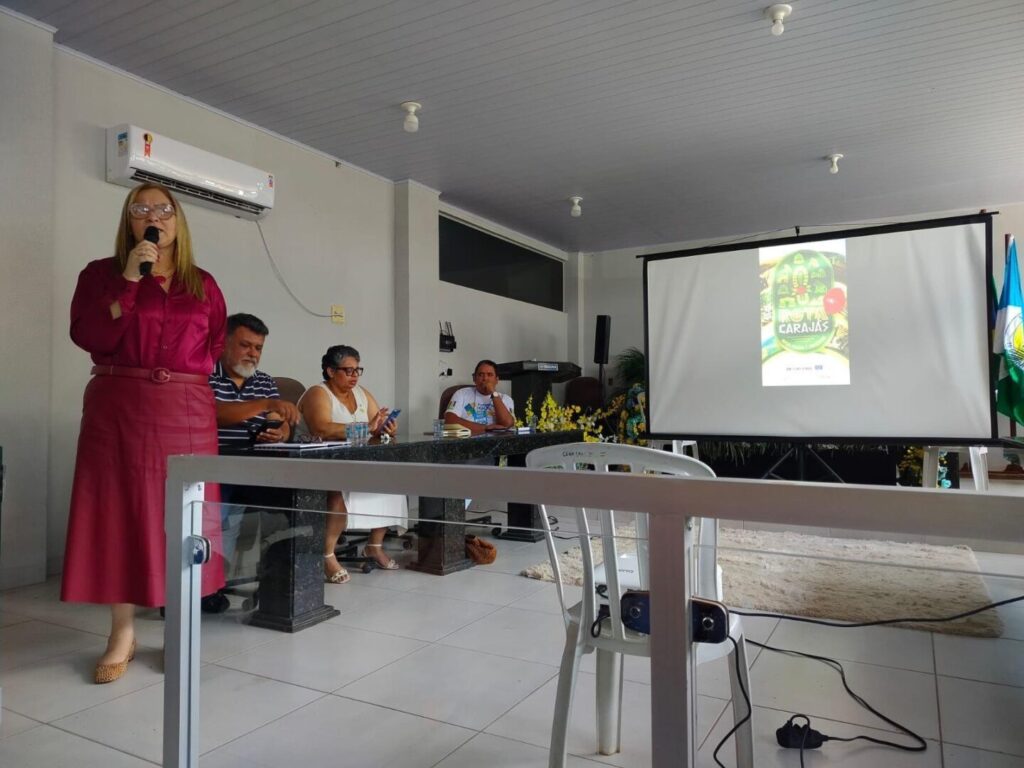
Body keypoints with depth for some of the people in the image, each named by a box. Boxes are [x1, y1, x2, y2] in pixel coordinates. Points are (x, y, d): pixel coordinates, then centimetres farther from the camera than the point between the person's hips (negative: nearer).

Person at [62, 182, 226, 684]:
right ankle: (122, 636, 11)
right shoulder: (102, 273, 6)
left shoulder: (202, 284, 12)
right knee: (120, 514, 0)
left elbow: (217, 346, 16)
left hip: (187, 413, 2)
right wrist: (129, 280, -13)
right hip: (118, 409, -1)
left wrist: (188, 376, 3)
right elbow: (88, 336, -8)